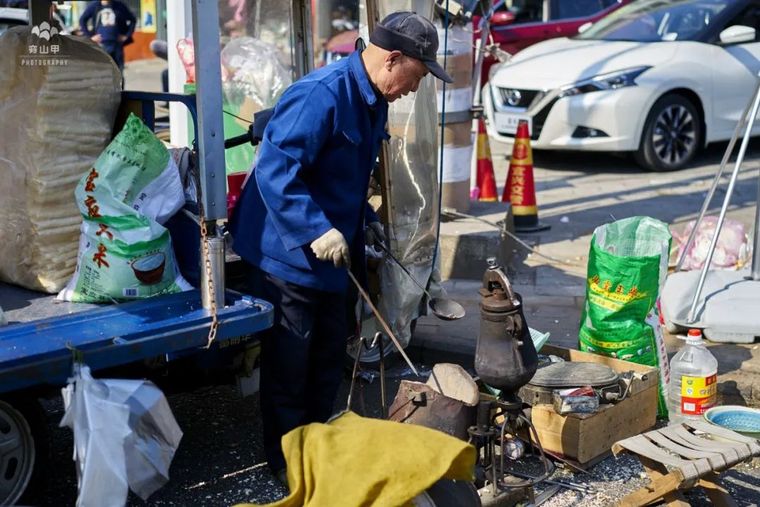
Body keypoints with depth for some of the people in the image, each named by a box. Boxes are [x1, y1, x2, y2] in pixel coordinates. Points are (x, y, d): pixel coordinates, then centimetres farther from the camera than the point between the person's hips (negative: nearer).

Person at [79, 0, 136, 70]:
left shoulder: (119, 6, 4)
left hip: (117, 44, 1)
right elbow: (82, 20, 7)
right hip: (101, 45, -1)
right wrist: (90, 36, -1)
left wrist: (127, 35, 4)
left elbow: (132, 19, 12)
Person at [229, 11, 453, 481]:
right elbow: (274, 169, -31)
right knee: (290, 363, 3)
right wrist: (318, 231, -33)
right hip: (289, 251, -10)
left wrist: (365, 219, 10)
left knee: (329, 356, 19)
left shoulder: (373, 101, 7)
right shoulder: (322, 94, -25)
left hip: (330, 251, 10)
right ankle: (287, 461, 19)